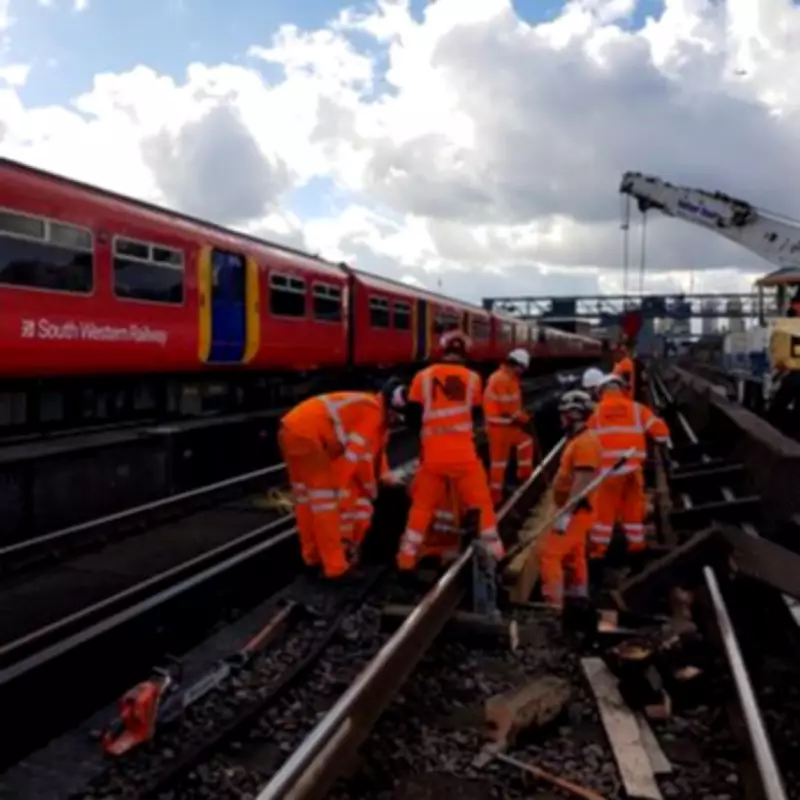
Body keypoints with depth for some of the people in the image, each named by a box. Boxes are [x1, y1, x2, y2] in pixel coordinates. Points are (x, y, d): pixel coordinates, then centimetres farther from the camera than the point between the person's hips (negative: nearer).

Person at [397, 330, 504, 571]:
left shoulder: (423, 376, 0)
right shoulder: (472, 378, -1)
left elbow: (412, 418, 3)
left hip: (432, 454, 1)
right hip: (463, 453, -1)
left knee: (422, 505, 14)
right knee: (480, 503, 12)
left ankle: (407, 556, 16)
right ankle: (494, 554, 16)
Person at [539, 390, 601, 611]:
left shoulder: (585, 442, -18)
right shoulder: (577, 440, 15)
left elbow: (582, 482, -25)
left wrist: (567, 514, -27)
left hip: (576, 512, -11)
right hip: (575, 512, 11)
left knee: (550, 555, -13)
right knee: (574, 560, 16)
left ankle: (553, 604, -13)